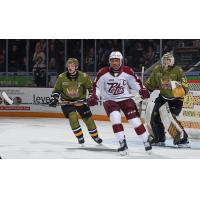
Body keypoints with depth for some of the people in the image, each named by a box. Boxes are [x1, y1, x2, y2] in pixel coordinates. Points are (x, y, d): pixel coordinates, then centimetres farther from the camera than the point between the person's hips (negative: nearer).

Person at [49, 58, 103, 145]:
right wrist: (54, 98, -12)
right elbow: (56, 90, 1)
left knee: (88, 119, 3)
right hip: (67, 102, -1)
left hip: (80, 101, 1)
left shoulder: (83, 76, -14)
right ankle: (80, 137, -5)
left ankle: (95, 136, 26)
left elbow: (91, 88, -4)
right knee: (73, 117, -23)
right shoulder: (62, 77, -11)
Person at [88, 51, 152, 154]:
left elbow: (135, 81, 6)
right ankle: (122, 143, -20)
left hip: (125, 98, 1)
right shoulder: (103, 73, -9)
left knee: (135, 119, -8)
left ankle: (146, 141, 10)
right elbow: (97, 86, 0)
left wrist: (142, 90, -9)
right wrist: (94, 96, -14)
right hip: (109, 100, -1)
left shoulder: (127, 71, -7)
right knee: (115, 117, -26)